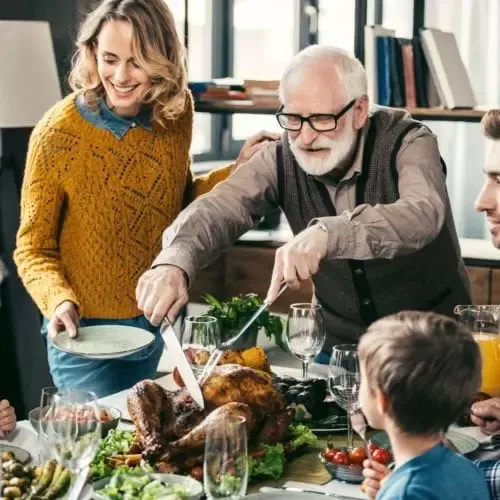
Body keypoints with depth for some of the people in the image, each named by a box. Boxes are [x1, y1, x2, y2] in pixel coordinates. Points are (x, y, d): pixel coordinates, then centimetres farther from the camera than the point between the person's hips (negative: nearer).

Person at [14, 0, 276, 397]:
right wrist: (60, 303, -29)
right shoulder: (58, 133, -19)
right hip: (86, 332, -4)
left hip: (159, 323, 5)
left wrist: (239, 170, -5)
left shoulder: (176, 112, -7)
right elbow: (33, 249, -11)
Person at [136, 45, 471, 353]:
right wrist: (174, 264, -42)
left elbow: (423, 216, -36)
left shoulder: (406, 142, -16)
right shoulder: (282, 159, -6)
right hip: (342, 344, 4)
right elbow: (217, 210, -20)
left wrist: (326, 234, -51)